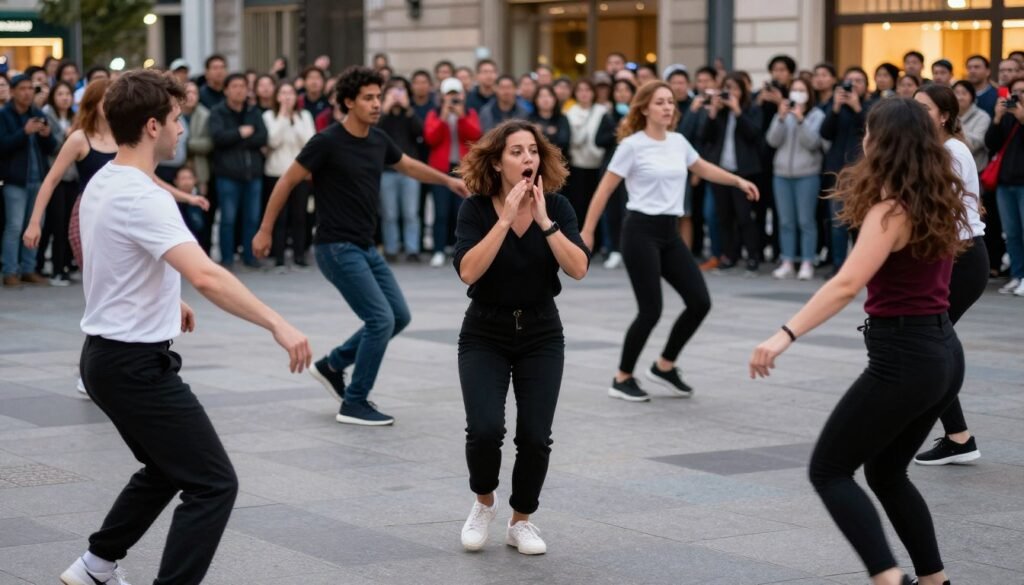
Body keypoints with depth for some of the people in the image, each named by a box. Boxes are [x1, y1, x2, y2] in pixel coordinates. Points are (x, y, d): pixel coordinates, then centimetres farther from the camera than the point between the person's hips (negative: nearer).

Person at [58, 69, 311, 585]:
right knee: (213, 484, -7)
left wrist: (167, 300, 37)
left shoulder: (103, 184, 8)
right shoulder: (143, 196, -23)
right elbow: (206, 276, -35)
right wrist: (277, 325, -36)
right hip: (137, 364, -10)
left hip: (106, 355, 10)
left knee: (165, 471, 27)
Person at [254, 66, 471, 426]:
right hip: (337, 248, -8)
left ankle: (332, 365, 23)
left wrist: (447, 180, 15)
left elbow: (408, 166, 26)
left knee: (399, 316, 9)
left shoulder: (378, 139, 6)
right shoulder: (327, 141, -15)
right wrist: (265, 230, -7)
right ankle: (354, 405, 0)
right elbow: (287, 181, -8)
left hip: (366, 247, 8)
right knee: (381, 319, -12)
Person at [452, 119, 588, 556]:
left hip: (541, 334, 2)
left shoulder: (557, 206, -6)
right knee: (485, 429, -17)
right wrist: (506, 217, -27)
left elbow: (578, 269, -18)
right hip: (485, 334, -1)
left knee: (535, 436, -8)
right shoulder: (476, 209, -11)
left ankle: (522, 522, 16)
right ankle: (484, 503, 13)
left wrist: (543, 220, -24)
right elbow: (468, 271, -26)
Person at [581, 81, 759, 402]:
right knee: (651, 310, -9)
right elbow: (605, 189, -6)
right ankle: (622, 378, 9)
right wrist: (587, 231, -7)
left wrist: (737, 180, 19)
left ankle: (664, 366, 18)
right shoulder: (632, 145, -9)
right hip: (641, 231, -7)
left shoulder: (678, 142, 9)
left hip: (670, 232, 7)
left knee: (700, 302, 0)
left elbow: (702, 168, 28)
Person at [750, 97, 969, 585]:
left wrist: (786, 334, -38)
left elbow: (848, 284, -30)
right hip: (943, 352, 9)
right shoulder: (936, 201, 8)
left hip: (903, 358, -9)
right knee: (885, 472, 23)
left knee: (828, 471, -1)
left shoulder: (893, 210, -17)